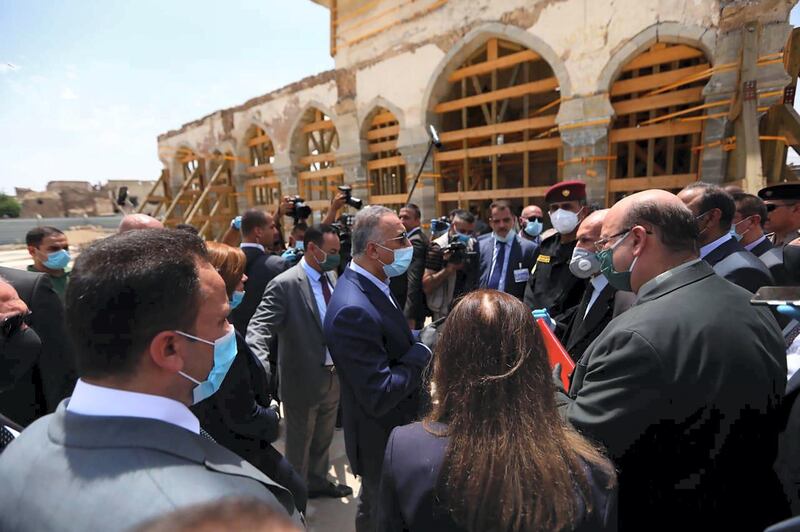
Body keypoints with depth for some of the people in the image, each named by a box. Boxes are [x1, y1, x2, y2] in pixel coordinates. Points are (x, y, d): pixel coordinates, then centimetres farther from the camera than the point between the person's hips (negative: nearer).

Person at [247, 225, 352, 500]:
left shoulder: (330, 277, 2)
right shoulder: (284, 284, -20)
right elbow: (260, 327, -25)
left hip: (334, 374, 7)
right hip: (304, 379, -6)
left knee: (323, 438, 27)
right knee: (299, 443, 18)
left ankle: (317, 482, 51)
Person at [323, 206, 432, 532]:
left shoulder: (370, 284, -3)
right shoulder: (353, 309, -34)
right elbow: (380, 396, -31)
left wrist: (416, 340, -8)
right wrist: (423, 350, -22)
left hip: (394, 427, 8)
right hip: (383, 441, -8)